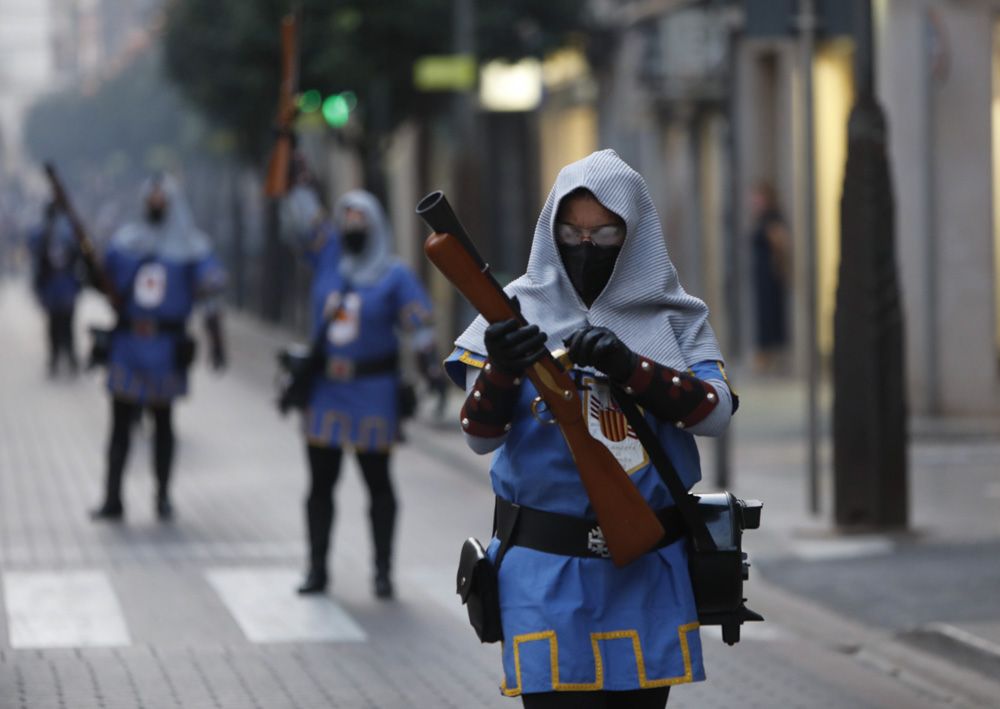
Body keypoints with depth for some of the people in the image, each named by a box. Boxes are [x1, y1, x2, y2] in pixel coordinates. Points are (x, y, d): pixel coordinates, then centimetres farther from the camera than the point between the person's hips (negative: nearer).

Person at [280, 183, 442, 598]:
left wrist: (431, 366, -19)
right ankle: (317, 569, 12)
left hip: (373, 393, -3)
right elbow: (300, 216, 4)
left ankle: (383, 571, 8)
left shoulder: (395, 277, -4)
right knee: (320, 482, 6)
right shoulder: (327, 256, 5)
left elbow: (419, 326, -8)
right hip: (325, 390, 4)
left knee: (378, 482, 3)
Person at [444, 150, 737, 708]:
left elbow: (717, 411, -9)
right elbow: (479, 436, -5)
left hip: (650, 570, 2)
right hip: (548, 570, -2)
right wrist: (501, 370, -26)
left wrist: (629, 365, -23)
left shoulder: (674, 318, 5)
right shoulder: (520, 309, 1)